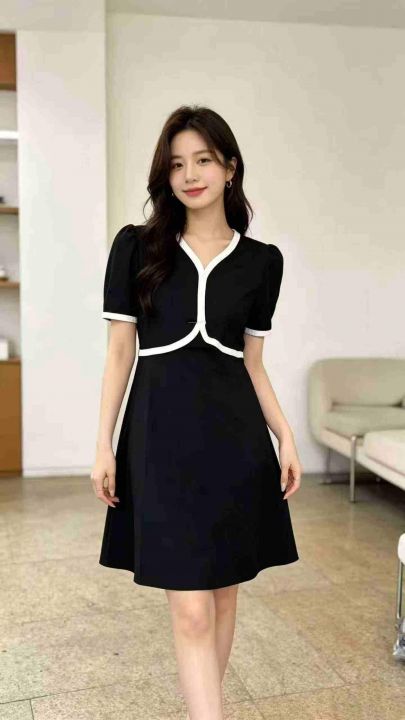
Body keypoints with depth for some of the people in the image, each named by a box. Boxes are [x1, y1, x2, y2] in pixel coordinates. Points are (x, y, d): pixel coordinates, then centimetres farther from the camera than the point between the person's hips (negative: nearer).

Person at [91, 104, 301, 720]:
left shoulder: (262, 261, 6)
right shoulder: (136, 246, 1)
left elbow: (252, 363, 11)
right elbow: (120, 351, 2)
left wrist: (286, 437, 3)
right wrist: (104, 444, -1)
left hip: (235, 436, 3)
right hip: (163, 434, -2)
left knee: (224, 595, 14)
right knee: (190, 610, -3)